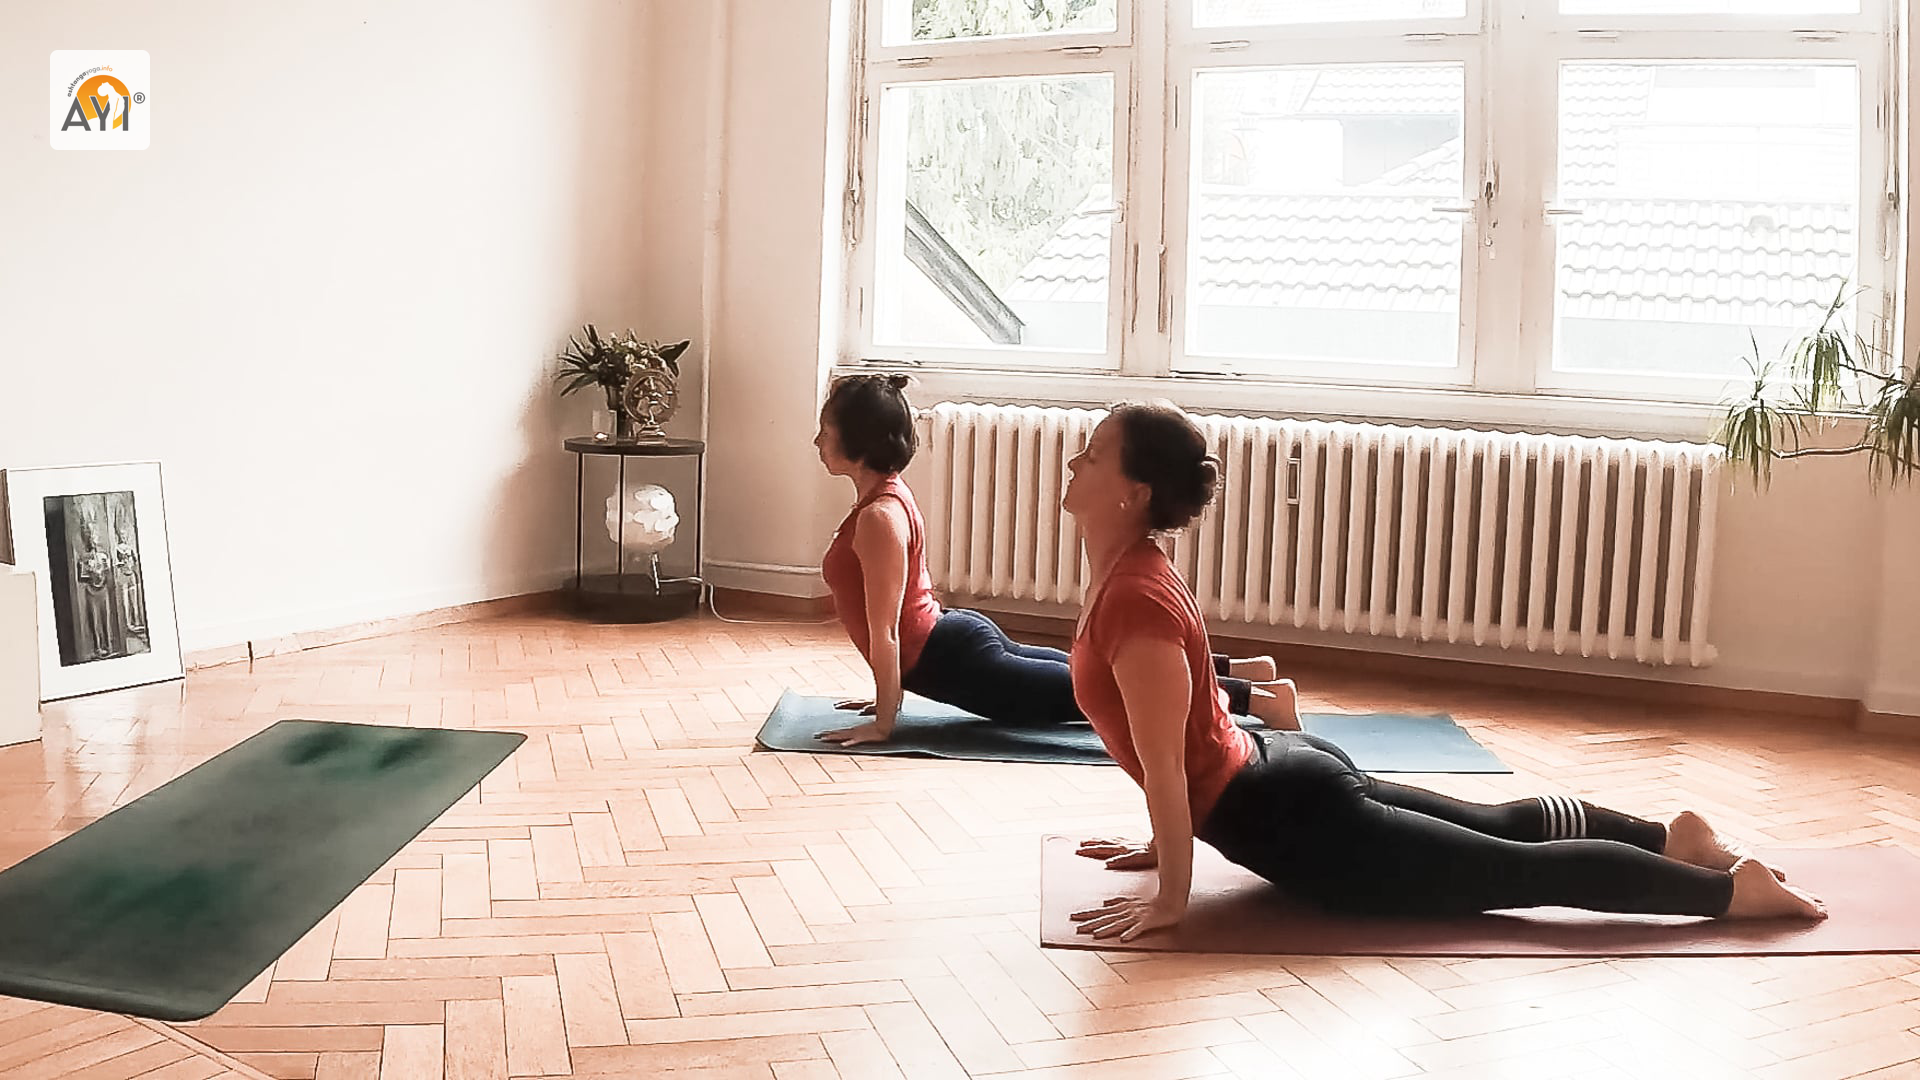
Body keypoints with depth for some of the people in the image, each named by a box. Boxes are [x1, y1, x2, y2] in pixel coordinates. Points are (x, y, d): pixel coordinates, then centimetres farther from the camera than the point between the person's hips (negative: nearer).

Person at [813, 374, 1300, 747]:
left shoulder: (878, 517, -21)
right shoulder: (890, 493, 10)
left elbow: (883, 632, -22)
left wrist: (883, 723, -18)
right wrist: (888, 693, 23)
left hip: (958, 663, -10)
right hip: (958, 641, 10)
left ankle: (1257, 696, -2)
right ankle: (1239, 670, 25)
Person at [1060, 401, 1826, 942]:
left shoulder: (1133, 600, -25)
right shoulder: (1129, 572, 6)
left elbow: (1164, 763, -25)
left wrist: (1170, 898, -19)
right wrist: (1165, 841, 20)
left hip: (1294, 822, -9)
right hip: (1283, 775, 9)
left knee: (1514, 870, 1)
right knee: (1499, 827, 24)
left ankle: (1730, 886, 10)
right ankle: (1668, 836, 35)